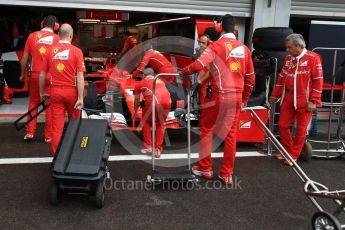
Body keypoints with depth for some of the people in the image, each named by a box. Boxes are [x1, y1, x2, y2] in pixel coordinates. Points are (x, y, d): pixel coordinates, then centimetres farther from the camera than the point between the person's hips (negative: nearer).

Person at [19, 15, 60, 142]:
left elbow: (25, 57, 6)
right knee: (50, 105, 7)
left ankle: (30, 132, 13)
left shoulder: (32, 36, 3)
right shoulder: (56, 38, -4)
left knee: (33, 102, 17)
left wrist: (22, 74, 18)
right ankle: (48, 136, 10)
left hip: (35, 75, 2)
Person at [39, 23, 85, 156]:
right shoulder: (76, 51, -7)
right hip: (71, 91, -1)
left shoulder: (50, 51, 1)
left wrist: (42, 92, 18)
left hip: (55, 91, 2)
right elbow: (80, 76, -13)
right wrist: (80, 98, -12)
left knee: (57, 125, 5)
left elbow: (42, 75, 5)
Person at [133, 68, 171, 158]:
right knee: (160, 124, 24)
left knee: (146, 122, 24)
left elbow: (136, 101, 37)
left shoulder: (140, 83, 26)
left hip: (152, 101, -3)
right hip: (167, 102, 3)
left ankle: (148, 147, 22)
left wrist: (135, 112, 55)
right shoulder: (160, 81, 35)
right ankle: (158, 149, 21)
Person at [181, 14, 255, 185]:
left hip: (218, 96, -4)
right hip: (236, 97, 4)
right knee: (230, 135, 10)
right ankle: (227, 174, 16)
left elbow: (198, 65, -19)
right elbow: (250, 77, 12)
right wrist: (244, 98, 22)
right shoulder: (244, 48, 8)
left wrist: (183, 71, 0)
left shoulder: (215, 46, -6)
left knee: (206, 131, 12)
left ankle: (205, 169, 19)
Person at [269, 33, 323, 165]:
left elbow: (318, 81, -11)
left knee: (301, 129, 4)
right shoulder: (288, 59, 10)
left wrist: (313, 101, -14)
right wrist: (275, 95, 17)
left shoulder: (313, 58, -8)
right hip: (288, 99, 6)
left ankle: (293, 155, 17)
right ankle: (287, 151, 26)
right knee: (282, 125, 8)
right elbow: (282, 78, 17)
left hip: (304, 101, -6)